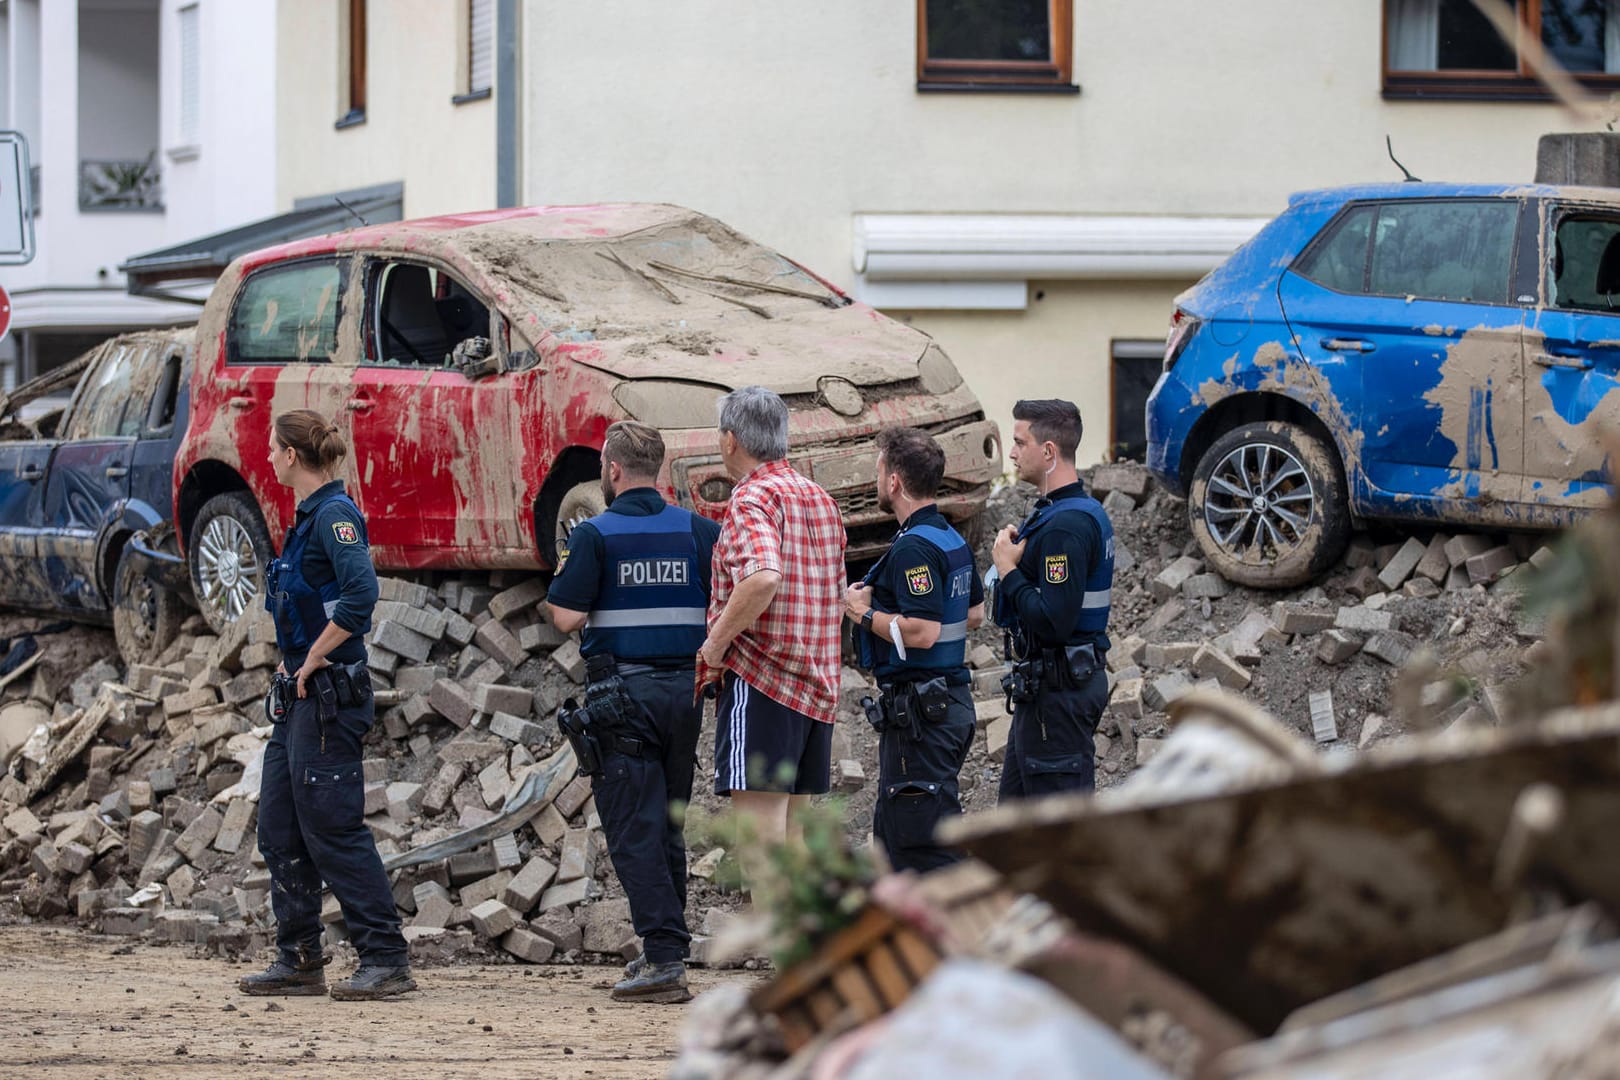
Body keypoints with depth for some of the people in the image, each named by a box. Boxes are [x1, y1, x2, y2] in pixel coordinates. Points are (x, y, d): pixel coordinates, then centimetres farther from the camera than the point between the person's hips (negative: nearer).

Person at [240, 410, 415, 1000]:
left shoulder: (334, 515, -14)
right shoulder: (308, 516, 15)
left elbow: (360, 593, -28)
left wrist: (312, 661, -20)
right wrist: (292, 665, 14)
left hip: (329, 695, -10)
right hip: (299, 698, 10)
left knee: (332, 828, -9)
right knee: (281, 829, 10)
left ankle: (386, 959, -6)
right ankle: (299, 961, 15)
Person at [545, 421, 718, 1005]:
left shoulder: (595, 535, -7)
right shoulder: (699, 530, 4)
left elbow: (567, 617, -12)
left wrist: (560, 579, 8)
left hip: (622, 691, -5)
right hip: (684, 688, 5)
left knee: (633, 830, -4)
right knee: (668, 825, 16)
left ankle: (664, 959, -14)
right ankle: (664, 953, 20)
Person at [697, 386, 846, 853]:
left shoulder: (753, 499, -10)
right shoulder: (822, 501, 18)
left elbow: (763, 577, -28)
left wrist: (717, 640, -17)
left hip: (761, 679, -9)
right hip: (818, 682, 9)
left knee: (757, 819, -12)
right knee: (792, 822, 12)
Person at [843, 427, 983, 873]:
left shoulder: (914, 547, -19)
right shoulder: (952, 539, 13)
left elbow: (922, 632, -26)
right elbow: (974, 613, 25)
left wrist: (865, 614, -11)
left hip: (918, 710, -10)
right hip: (952, 699, 10)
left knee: (924, 843, -8)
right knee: (893, 830, 18)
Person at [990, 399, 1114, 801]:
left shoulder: (1065, 526, -21)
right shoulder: (1087, 511, 14)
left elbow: (1054, 621, -27)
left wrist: (1008, 570, -14)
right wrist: (1019, 554, 2)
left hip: (1057, 689, -11)